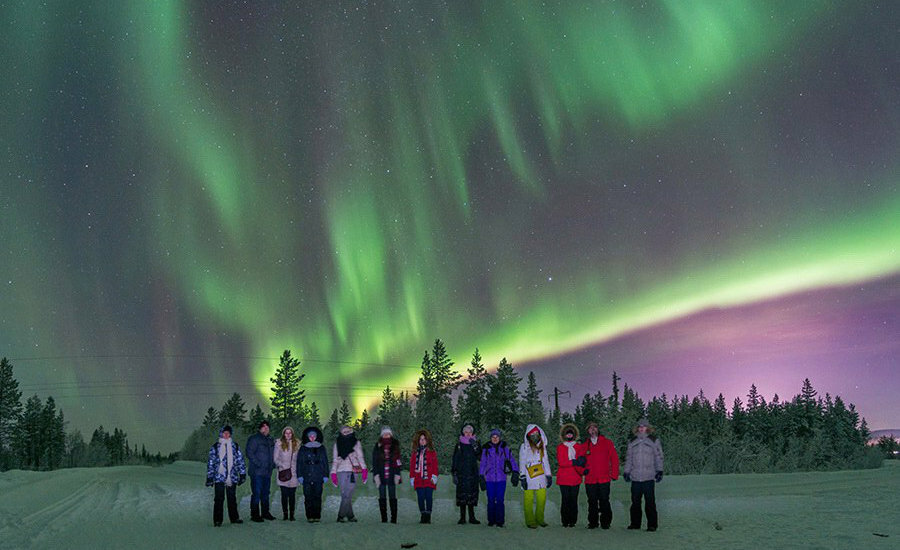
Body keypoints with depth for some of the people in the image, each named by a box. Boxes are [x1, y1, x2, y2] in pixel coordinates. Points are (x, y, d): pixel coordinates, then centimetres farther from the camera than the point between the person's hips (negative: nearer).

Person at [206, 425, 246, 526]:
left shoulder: (235, 446, 9)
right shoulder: (215, 447, 2)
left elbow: (240, 460, 11)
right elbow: (210, 462, 3)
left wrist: (242, 474, 6)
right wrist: (210, 477, -1)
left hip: (232, 477, 2)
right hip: (219, 477, -2)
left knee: (232, 498, 10)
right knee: (219, 499, -2)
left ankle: (234, 517, 18)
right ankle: (217, 520, 5)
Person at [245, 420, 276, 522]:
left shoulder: (271, 440, 16)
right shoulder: (254, 439, -6)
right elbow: (250, 453, -12)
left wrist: (273, 464, 11)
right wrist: (258, 464, -18)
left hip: (267, 471, 7)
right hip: (257, 471, -7)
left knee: (265, 493, 13)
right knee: (256, 493, -6)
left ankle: (265, 513, 22)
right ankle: (254, 514, -1)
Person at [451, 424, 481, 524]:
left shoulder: (475, 444, 9)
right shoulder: (459, 445, 5)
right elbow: (454, 460, 4)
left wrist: (475, 447, -17)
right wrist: (454, 474, -3)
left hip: (472, 474, 1)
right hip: (462, 474, -1)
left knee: (472, 494, 1)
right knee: (462, 494, -4)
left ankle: (472, 517, 8)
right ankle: (462, 517, 2)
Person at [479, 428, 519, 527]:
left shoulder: (505, 448, 4)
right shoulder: (486, 449, 5)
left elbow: (512, 460, 4)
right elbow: (483, 463, 10)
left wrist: (515, 473, -6)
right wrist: (481, 477, 8)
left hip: (501, 478, -1)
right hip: (489, 479, 1)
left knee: (500, 500, -2)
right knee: (491, 500, 4)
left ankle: (500, 521, 7)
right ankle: (491, 520, 15)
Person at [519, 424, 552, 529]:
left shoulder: (542, 446, 15)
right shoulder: (524, 447, 2)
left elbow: (545, 461, 18)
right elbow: (522, 463, -1)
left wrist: (549, 476, 12)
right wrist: (522, 477, -8)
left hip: (540, 476, 4)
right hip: (529, 477, -4)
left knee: (542, 498, 0)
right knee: (529, 499, -3)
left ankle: (539, 519, 14)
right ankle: (530, 521, 4)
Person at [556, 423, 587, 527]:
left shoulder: (578, 447, 12)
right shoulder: (560, 447, 4)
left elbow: (581, 460, 6)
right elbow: (561, 462, -8)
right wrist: (574, 462, -17)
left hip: (575, 478, 2)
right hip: (563, 478, -2)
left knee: (574, 499, 1)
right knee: (565, 500, -2)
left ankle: (573, 521, 8)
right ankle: (565, 521, 6)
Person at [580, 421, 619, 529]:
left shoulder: (607, 443, 6)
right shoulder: (584, 446, 11)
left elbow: (614, 459, 5)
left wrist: (614, 475, 0)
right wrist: (583, 470, -4)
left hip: (604, 479, -2)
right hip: (589, 480, 2)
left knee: (604, 502, -3)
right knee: (592, 503, 6)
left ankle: (605, 522, 5)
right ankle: (593, 522, 14)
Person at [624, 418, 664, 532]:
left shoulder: (654, 440, 6)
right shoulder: (632, 442, 15)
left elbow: (658, 457, 3)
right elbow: (628, 458, 19)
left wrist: (659, 471, -5)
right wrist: (626, 472, 13)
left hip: (649, 477, -3)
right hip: (635, 477, 3)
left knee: (650, 502, -4)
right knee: (635, 502, 7)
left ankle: (652, 524, 3)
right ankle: (635, 523, 16)